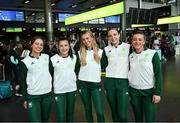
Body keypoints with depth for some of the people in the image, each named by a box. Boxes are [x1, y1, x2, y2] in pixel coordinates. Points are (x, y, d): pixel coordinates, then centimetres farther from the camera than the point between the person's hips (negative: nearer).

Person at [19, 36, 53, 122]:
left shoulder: (46, 57, 4)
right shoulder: (25, 62, -4)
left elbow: (52, 72, 10)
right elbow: (23, 81, -1)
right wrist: (25, 99, 0)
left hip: (47, 94, 3)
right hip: (33, 96, -3)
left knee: (45, 119, 15)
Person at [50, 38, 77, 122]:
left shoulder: (74, 57, 1)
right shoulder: (53, 59, -9)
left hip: (72, 89, 3)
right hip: (59, 91, -3)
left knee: (70, 114, 17)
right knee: (61, 117, -2)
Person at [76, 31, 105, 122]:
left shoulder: (100, 52, 2)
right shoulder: (80, 53, 5)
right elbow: (77, 68, 8)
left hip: (95, 83, -1)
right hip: (82, 83, 2)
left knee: (100, 112, -5)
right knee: (87, 109, 13)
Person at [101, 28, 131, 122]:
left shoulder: (128, 47, 0)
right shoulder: (106, 49, 9)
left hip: (123, 81, -3)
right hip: (109, 82, 3)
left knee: (122, 114, -4)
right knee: (114, 111, 15)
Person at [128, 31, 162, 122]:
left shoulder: (152, 54, -8)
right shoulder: (130, 56, 3)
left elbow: (158, 74, -8)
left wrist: (157, 92, -11)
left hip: (149, 91, -3)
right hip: (133, 91, 3)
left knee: (150, 119, 2)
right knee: (137, 117, 16)